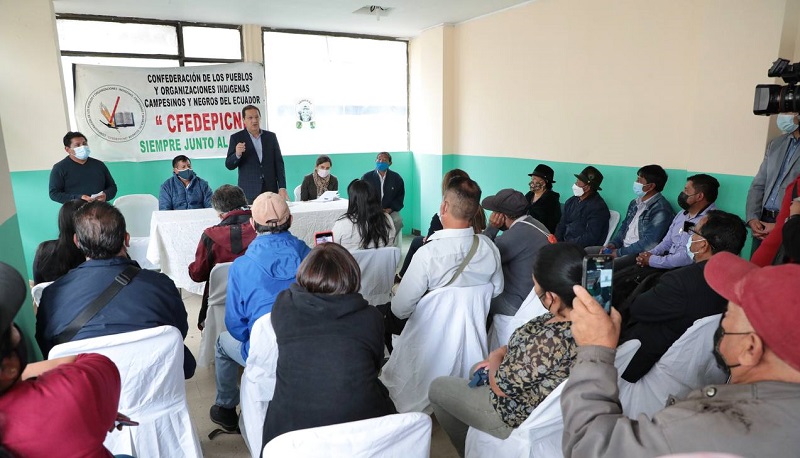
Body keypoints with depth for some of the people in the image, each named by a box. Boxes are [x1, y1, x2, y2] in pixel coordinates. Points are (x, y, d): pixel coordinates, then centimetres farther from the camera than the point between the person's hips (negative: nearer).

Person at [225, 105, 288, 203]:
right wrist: (237, 154, -20)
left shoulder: (271, 136, 9)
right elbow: (229, 165, 1)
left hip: (271, 191, 2)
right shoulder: (236, 138, 3)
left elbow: (278, 163, 8)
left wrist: (282, 187, 0)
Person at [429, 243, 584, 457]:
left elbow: (501, 385, -24)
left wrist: (495, 357, -6)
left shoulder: (553, 339, -40)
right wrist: (503, 353, -4)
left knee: (438, 387, 11)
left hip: (523, 416, -8)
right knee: (476, 370, 30)